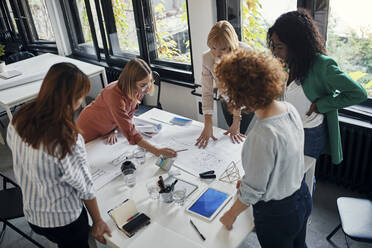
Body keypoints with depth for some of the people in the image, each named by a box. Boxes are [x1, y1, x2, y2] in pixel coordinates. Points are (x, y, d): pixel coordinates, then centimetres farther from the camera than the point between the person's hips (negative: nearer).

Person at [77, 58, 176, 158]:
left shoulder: (139, 90, -19)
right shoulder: (115, 96, -42)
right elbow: (130, 133, -44)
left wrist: (113, 130, -16)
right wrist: (158, 151, -48)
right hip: (89, 130, -5)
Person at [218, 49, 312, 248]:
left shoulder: (263, 134, -37)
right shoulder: (289, 109, -12)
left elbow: (253, 190, -26)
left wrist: (231, 214, -8)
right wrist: (249, 179, 11)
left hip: (277, 214, -7)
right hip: (301, 196, 7)